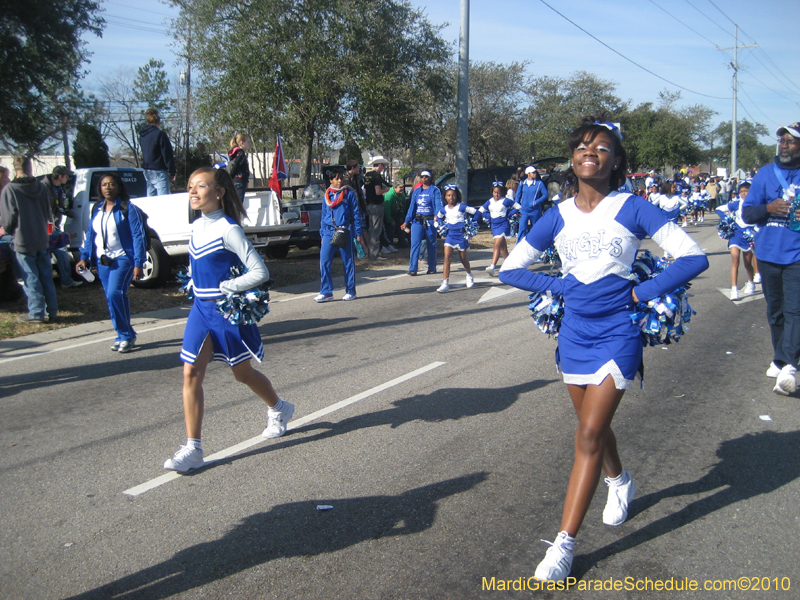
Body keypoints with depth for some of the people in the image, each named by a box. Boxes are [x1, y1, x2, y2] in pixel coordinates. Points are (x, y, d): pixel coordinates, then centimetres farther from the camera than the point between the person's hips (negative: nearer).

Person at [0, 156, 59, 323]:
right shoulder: (40, 187, 2)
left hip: (23, 242, -4)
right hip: (42, 239, 5)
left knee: (31, 278, 2)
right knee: (46, 277, 11)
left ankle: (36, 313, 6)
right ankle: (52, 311, 15)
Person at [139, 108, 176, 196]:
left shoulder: (142, 135, 10)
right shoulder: (159, 134, -13)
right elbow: (167, 155, -13)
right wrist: (172, 171, -7)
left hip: (147, 171, 8)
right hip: (158, 171, -8)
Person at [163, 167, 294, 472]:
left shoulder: (228, 229, -18)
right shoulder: (196, 226, 5)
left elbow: (260, 272, -22)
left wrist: (224, 288, -18)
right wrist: (197, 285, 11)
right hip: (201, 309, 7)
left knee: (243, 373, 11)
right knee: (192, 373, -3)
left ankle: (279, 409, 41)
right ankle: (192, 448, 3)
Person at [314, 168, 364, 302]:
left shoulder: (349, 193, 2)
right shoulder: (327, 195, 13)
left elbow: (356, 214, 3)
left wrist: (358, 233, -1)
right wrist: (322, 235, 14)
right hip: (329, 232, 3)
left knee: (348, 262, 4)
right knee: (324, 261, -5)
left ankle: (350, 291, 14)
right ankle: (326, 292, 2)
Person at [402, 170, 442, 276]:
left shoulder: (435, 190, 0)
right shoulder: (416, 191, 14)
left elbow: (438, 205, -11)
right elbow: (412, 206, 15)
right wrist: (407, 221, 8)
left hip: (430, 220, -3)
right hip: (417, 220, 3)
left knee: (431, 244, 6)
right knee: (415, 243, -7)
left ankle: (432, 268, 17)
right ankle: (412, 269, -8)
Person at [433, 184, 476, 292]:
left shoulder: (461, 207, -11)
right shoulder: (444, 209, 3)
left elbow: (476, 213, -8)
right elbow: (438, 217, 24)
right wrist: (439, 226, 9)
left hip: (461, 235, -3)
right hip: (450, 235, 3)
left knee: (463, 258, 13)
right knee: (447, 258, -11)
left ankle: (469, 275, 44)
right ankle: (445, 284, -14)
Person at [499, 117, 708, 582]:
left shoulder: (632, 209, -7)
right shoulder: (558, 217, 2)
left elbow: (693, 257, -10)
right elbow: (511, 269, 7)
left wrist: (643, 293, -13)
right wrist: (560, 286, -4)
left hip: (618, 333, -4)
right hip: (575, 332, 4)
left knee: (590, 434, -9)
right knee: (594, 425, 19)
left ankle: (565, 544, -2)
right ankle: (620, 482, 51)